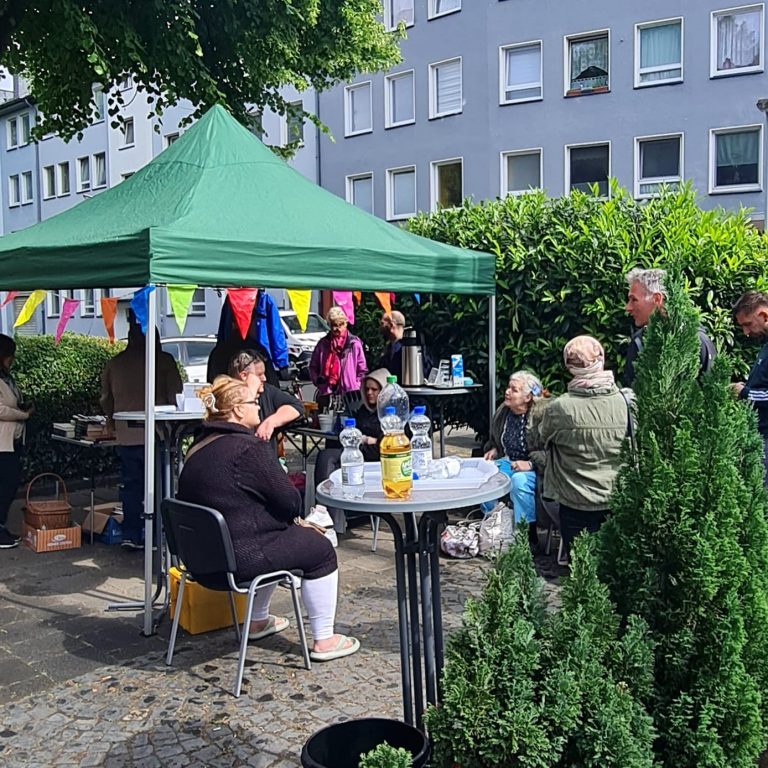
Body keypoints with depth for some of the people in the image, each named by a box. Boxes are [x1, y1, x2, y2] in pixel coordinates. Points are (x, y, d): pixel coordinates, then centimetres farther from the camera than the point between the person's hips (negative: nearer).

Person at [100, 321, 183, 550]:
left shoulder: (114, 364, 10)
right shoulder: (163, 360, -2)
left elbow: (105, 400, 17)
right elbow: (176, 395, -4)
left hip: (125, 435, 4)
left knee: (131, 485, 10)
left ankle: (130, 535, 11)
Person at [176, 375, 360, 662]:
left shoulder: (200, 447, 9)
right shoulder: (249, 448, -20)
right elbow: (291, 502, -15)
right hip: (240, 557, -9)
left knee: (277, 532, 33)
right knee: (320, 548, 6)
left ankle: (258, 621, 43)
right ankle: (324, 641, 12)